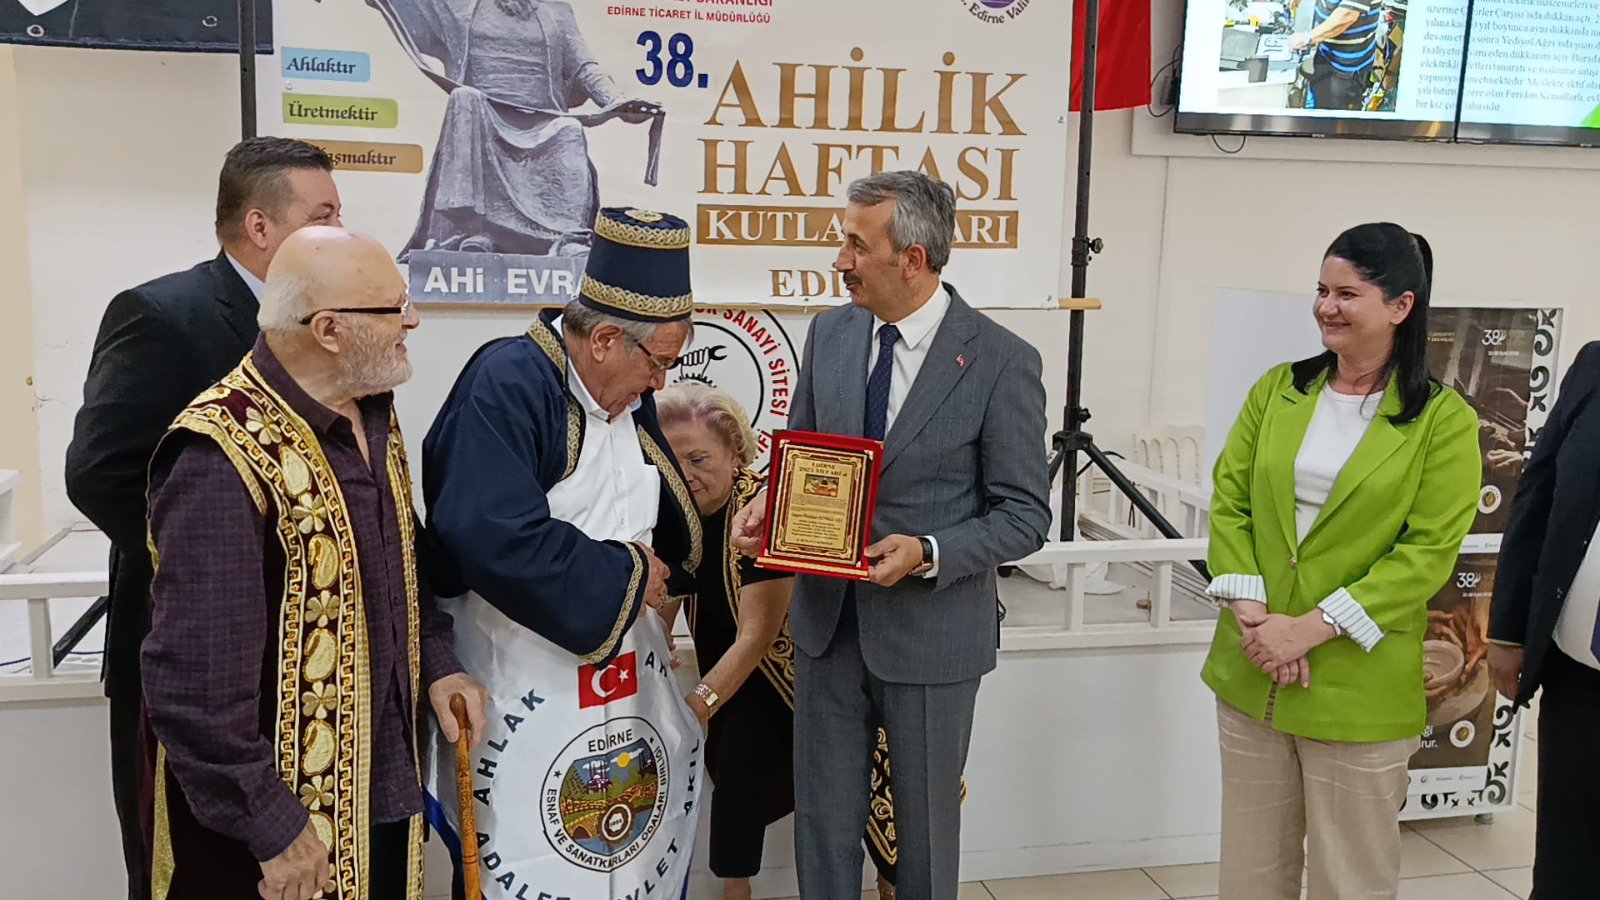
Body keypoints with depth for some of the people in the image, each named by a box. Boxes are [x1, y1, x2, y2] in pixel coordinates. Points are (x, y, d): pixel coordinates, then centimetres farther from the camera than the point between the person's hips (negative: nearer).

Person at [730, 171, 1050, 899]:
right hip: (828, 621, 4)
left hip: (932, 633, -4)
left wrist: (927, 555, -25)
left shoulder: (1001, 361, -14)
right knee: (823, 822, 17)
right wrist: (764, 511, -10)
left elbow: (1024, 515, -11)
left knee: (925, 827, 16)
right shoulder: (830, 333, 1)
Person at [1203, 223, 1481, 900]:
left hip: (1359, 686, -3)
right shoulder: (1277, 391, 6)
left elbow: (1429, 552, -11)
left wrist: (1311, 628, -17)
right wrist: (1250, 608, -11)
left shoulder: (1443, 419, -5)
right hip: (1249, 674, 4)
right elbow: (1229, 500, 3)